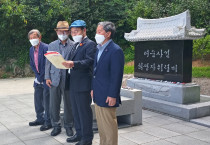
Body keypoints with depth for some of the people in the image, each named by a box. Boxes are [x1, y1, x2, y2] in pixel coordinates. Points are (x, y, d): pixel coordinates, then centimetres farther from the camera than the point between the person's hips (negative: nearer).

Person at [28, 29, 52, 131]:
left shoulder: (45, 48, -16)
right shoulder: (31, 49, 9)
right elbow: (32, 64, 12)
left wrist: (41, 77, -13)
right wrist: (37, 76, 0)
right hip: (38, 79, 8)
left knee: (46, 101, -2)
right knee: (38, 100, 15)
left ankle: (48, 122, 8)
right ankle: (40, 119, 29)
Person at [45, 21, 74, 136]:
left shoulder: (74, 46, 1)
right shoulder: (51, 45, 11)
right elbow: (48, 62, 10)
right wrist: (47, 77, 3)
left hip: (68, 79, -2)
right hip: (54, 79, 3)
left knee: (68, 104, 5)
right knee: (54, 104, 6)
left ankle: (68, 126, 20)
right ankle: (56, 126, 21)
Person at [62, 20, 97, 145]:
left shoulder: (90, 44, -9)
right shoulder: (76, 45, 21)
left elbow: (89, 61, -22)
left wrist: (74, 64, -33)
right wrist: (67, 63, 2)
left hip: (83, 84, -9)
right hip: (74, 84, 9)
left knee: (84, 111, -2)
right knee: (76, 111, 16)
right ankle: (79, 133, 29)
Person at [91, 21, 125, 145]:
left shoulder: (115, 51, -15)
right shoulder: (99, 49, 13)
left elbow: (117, 75, -18)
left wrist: (113, 96, -19)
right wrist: (93, 88, 16)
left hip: (107, 96, -9)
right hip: (98, 95, 9)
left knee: (109, 125, 1)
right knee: (101, 125, 18)